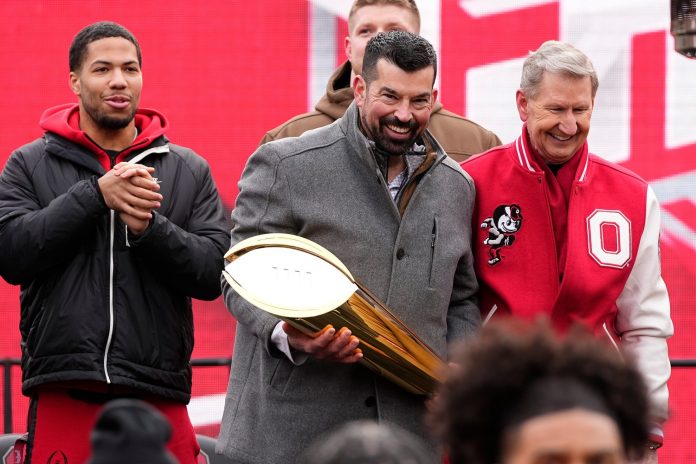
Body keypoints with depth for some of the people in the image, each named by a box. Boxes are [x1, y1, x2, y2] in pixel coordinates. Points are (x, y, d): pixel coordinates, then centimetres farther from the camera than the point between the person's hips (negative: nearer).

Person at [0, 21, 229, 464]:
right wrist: (96, 195, -11)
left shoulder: (189, 171, 13)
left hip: (159, 399, 1)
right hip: (63, 398, -1)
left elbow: (213, 272, 4)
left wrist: (149, 228, -13)